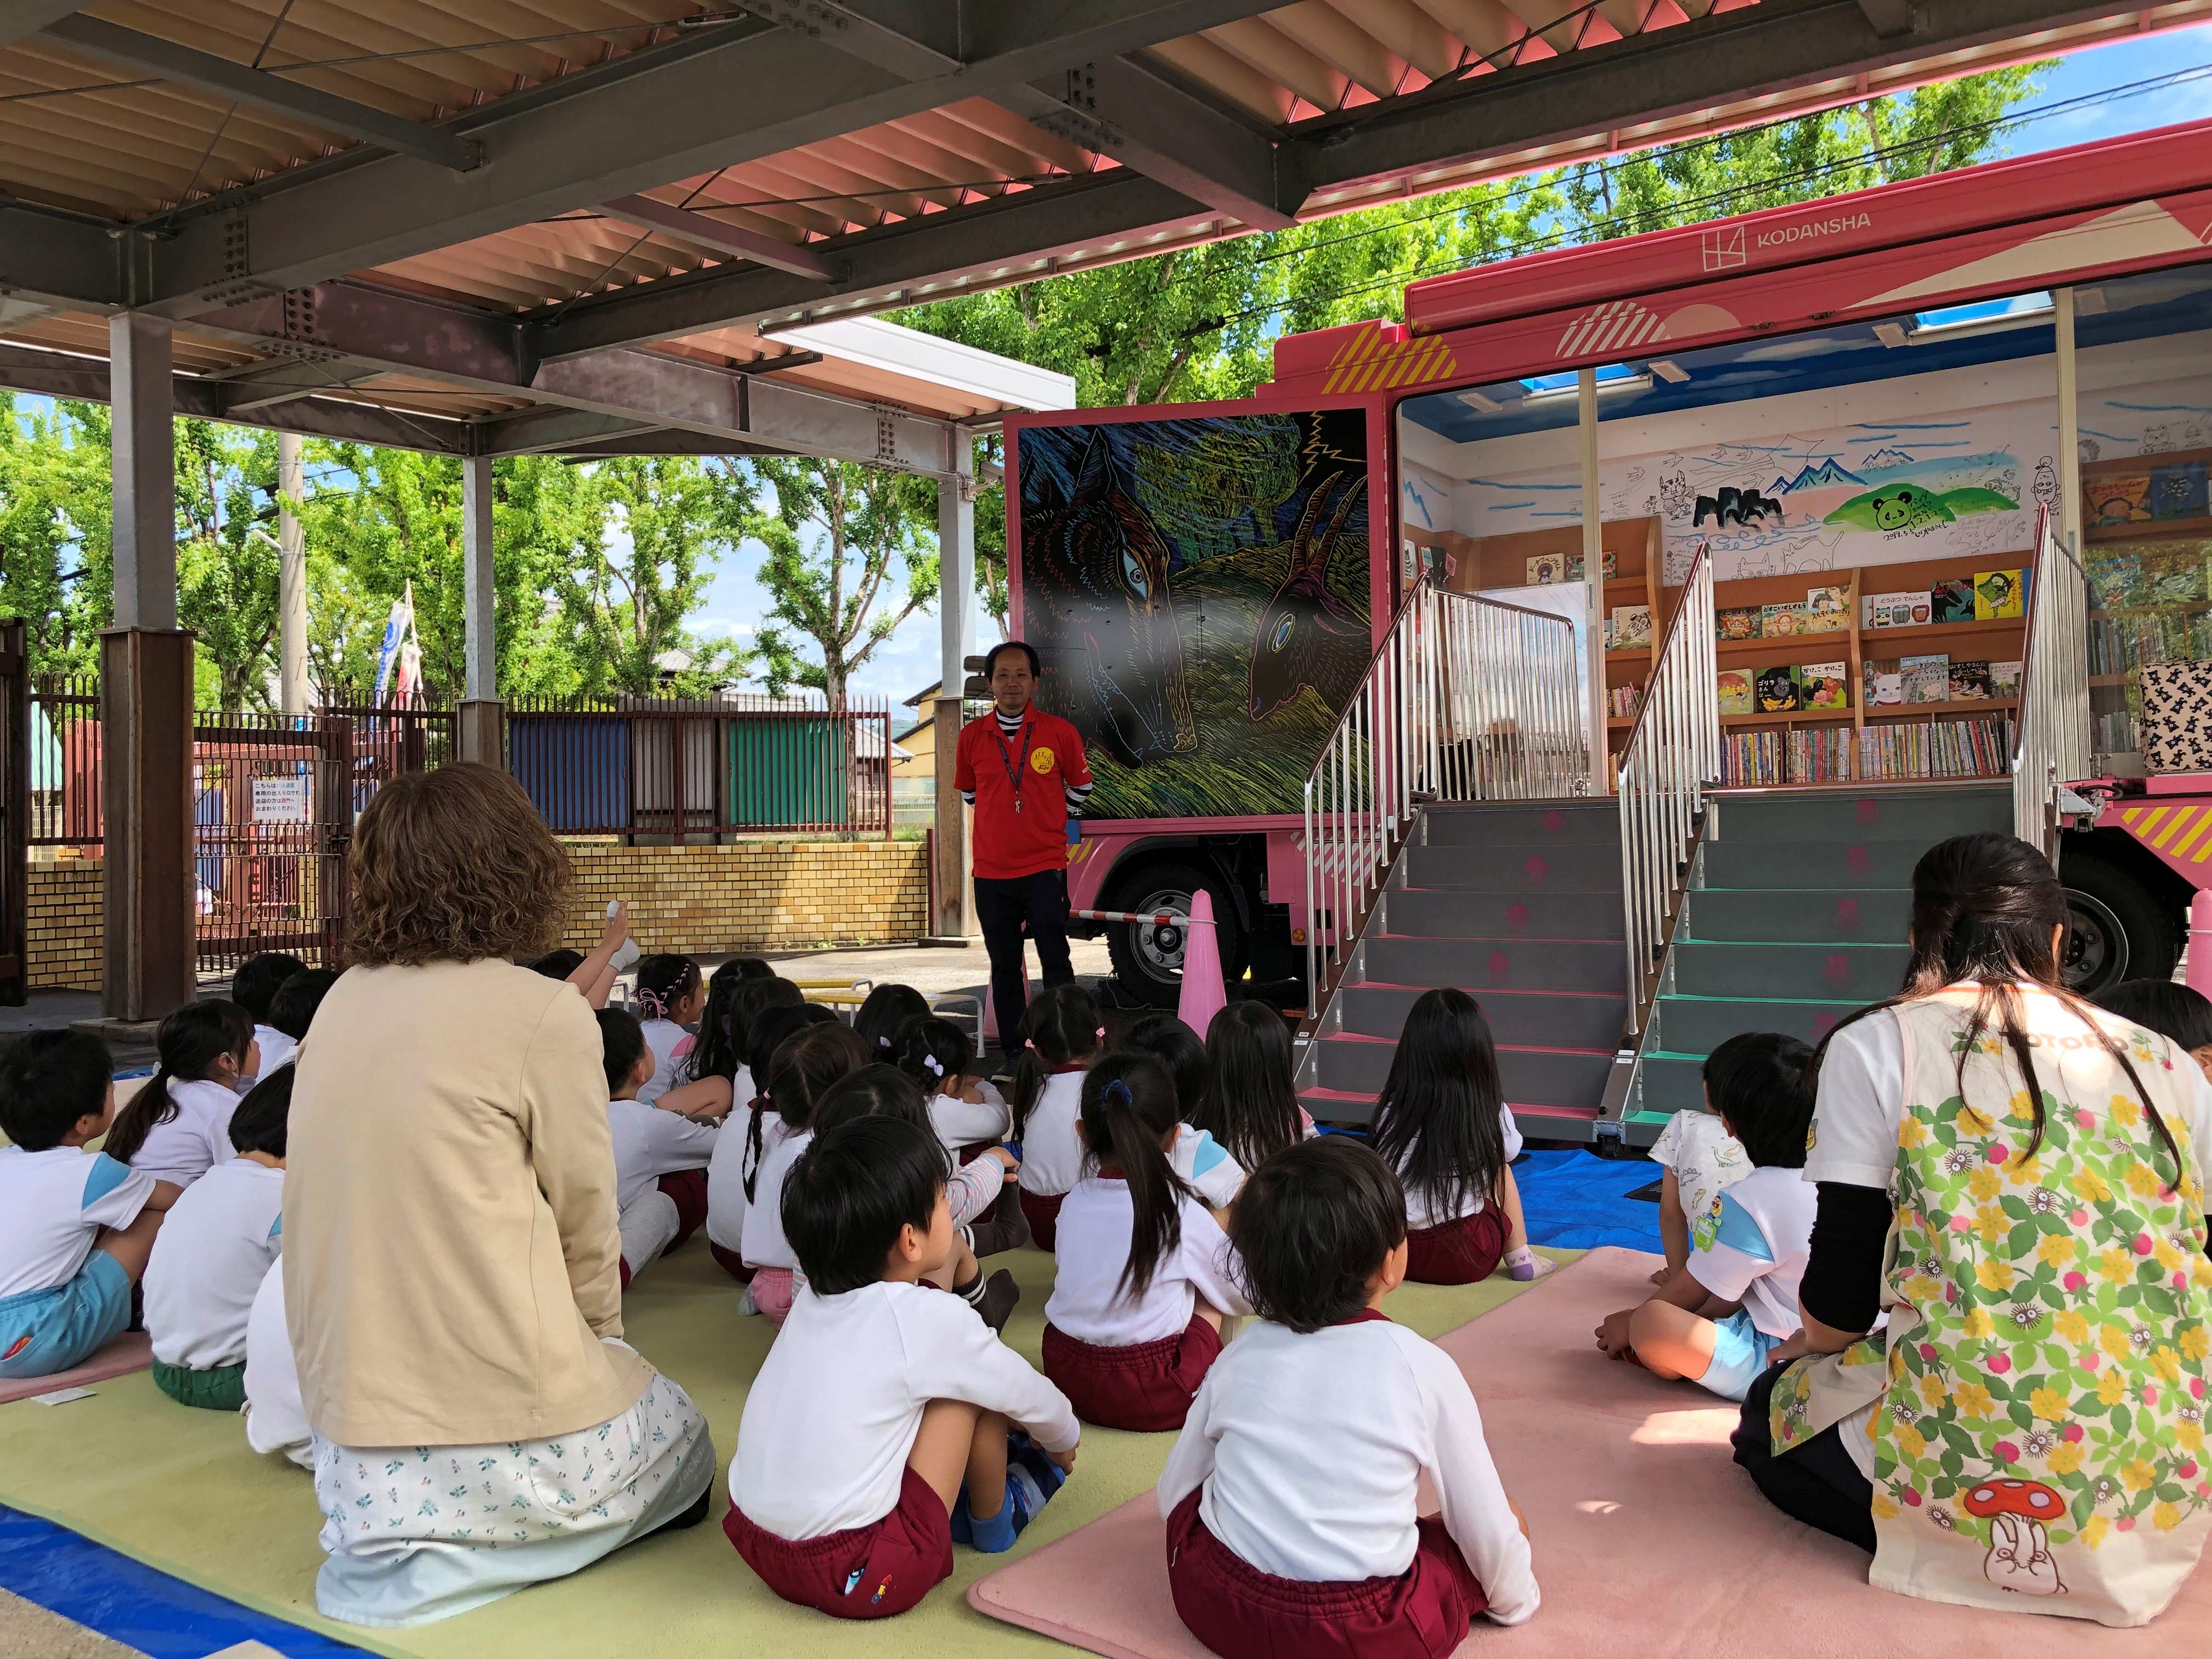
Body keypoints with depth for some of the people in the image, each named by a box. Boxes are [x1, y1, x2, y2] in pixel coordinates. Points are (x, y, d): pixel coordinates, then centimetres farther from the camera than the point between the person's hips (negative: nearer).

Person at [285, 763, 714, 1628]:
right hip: (495, 1399, -7)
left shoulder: (343, 1003, 4)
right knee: (681, 1440, 21)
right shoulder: (544, 1014, -15)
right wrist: (600, 1341, 13)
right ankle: (442, 1546, 0)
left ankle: (391, 1521, 10)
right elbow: (585, 1220, -7)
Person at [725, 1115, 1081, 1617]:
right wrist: (1064, 1440, 26)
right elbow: (1028, 1394, 4)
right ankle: (995, 1517, 22)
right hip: (862, 1578, -7)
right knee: (974, 1388, 2)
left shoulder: (813, 1298, 6)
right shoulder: (932, 1320, -14)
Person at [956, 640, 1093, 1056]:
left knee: (1055, 961, -1)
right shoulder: (971, 736, 2)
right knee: (1004, 967, 10)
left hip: (1045, 868, -2)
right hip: (991, 870, 2)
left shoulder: (1059, 732, -3)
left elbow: (1079, 786, 13)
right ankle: (1012, 1053, 18)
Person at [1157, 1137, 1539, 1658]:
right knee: (1504, 1524, 15)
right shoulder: (1422, 1366, -11)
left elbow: (1174, 1494, 10)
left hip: (1219, 1610, 3)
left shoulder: (1241, 1356, 0)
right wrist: (1515, 1600, 19)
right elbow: (1483, 1523, -1)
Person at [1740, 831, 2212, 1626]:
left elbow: (1842, 1295, -4)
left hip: (1976, 1466, -6)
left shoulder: (1876, 1047, -5)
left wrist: (1811, 1346, 20)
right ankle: (2109, 1552, 13)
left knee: (1772, 1408, 24)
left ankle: (1971, 1547, 3)